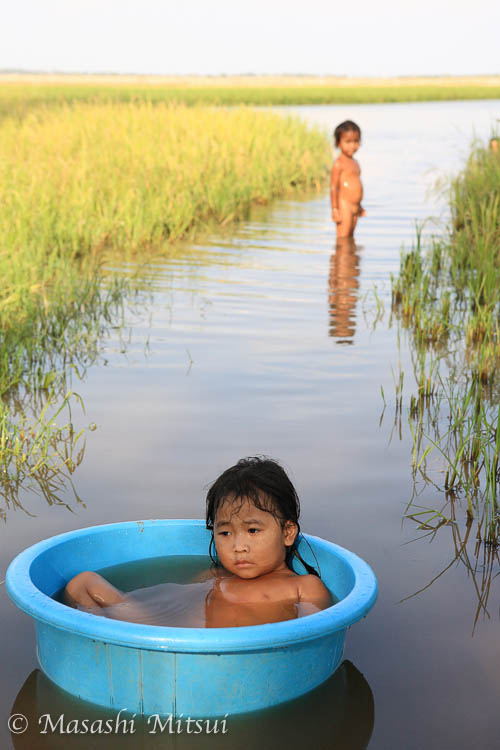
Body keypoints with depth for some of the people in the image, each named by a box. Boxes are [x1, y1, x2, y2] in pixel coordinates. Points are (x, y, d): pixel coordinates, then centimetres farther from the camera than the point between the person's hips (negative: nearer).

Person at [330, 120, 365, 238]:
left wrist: (359, 206, 25)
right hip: (344, 206, -8)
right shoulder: (339, 163, -9)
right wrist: (334, 209, -18)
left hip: (354, 208, 8)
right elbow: (333, 187, -14)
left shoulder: (354, 162, 17)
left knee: (350, 238, 11)